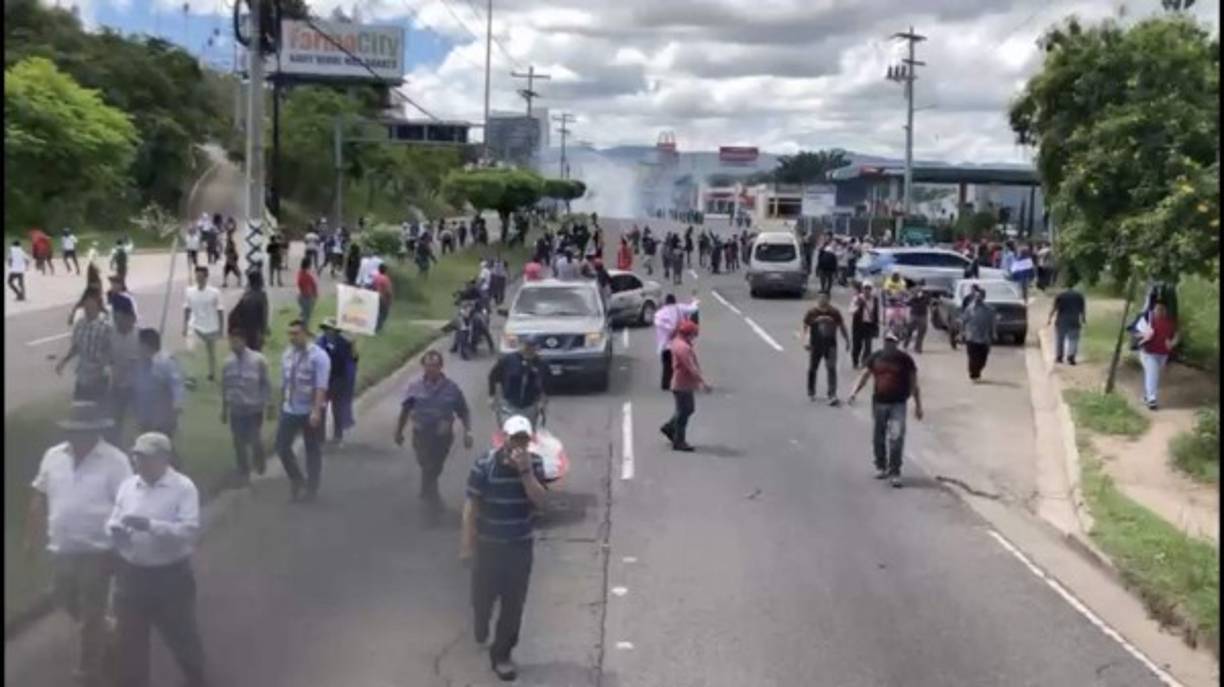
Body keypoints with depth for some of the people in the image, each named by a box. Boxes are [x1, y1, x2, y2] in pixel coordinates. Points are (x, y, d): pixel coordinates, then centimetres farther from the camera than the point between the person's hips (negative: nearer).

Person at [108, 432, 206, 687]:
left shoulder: (183, 487, -11)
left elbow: (190, 529, -21)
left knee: (180, 635, 13)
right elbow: (113, 522, 8)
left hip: (171, 575, -4)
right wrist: (115, 530, -17)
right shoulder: (127, 486, 4)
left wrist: (150, 525, -31)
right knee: (130, 639, 13)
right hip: (131, 574, 4)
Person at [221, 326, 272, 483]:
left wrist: (269, 405, -4)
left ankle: (260, 463, 33)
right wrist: (224, 409, 12)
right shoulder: (228, 363, -2)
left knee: (255, 440, 1)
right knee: (239, 443, 8)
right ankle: (244, 473, 24)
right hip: (236, 410, 3)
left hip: (254, 409, -3)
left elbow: (266, 383, -5)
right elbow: (225, 387, 8)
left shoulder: (258, 359, -12)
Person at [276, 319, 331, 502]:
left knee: (313, 451, 8)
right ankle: (296, 480, 24)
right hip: (289, 410, 5)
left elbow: (321, 387, -21)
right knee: (282, 446, 1)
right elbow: (283, 383, 11)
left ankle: (312, 487, 24)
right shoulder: (286, 354, 4)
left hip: (310, 412, -5)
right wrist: (281, 405, 14)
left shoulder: (318, 356, -14)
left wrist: (316, 411, -30)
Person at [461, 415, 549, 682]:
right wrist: (467, 543, -10)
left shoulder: (534, 464, -8)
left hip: (521, 545, 2)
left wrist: (525, 471, -27)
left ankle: (501, 654, 20)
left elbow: (541, 501, -16)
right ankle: (481, 627, 49)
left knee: (514, 602, 5)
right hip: (488, 544, -2)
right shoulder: (485, 464, -17)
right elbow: (471, 505, -11)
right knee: (483, 595, 14)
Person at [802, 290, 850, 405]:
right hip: (815, 345, 0)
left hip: (830, 345, 0)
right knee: (812, 369, 12)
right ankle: (811, 393, 32)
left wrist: (847, 340, 13)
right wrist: (806, 341, -16)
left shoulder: (835, 312, 0)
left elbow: (842, 327, 10)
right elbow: (805, 328, -2)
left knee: (831, 369, -9)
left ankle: (832, 396, -11)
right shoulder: (812, 313, -4)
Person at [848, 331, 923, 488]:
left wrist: (918, 405, 2)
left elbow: (913, 383, 3)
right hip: (879, 402, 3)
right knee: (878, 438, 12)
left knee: (896, 438, -13)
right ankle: (881, 466, 31)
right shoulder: (875, 357, 4)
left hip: (898, 404, -3)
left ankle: (895, 473, -7)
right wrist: (855, 391, -13)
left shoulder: (904, 359, -2)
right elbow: (864, 375, 4)